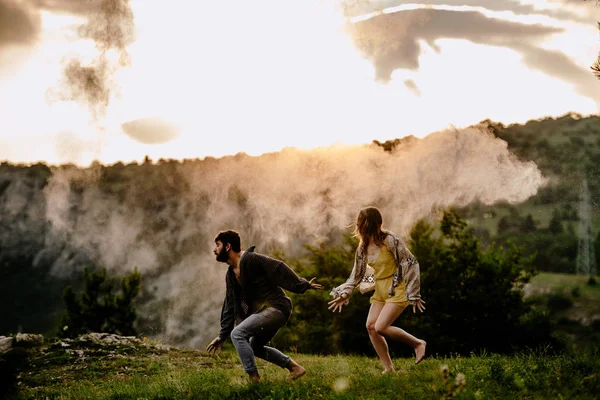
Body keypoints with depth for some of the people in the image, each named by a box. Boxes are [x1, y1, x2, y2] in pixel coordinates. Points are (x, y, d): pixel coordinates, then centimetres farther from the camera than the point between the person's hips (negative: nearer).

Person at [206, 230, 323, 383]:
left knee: (237, 334, -17)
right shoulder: (230, 275, 15)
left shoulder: (250, 259, -13)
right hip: (263, 311, 10)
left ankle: (253, 378, -12)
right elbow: (230, 306, 19)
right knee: (255, 347, 21)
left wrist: (303, 285, -22)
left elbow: (278, 268, -18)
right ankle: (294, 367, 26)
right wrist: (222, 336, 17)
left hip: (276, 307, -10)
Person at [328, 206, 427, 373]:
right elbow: (357, 275, 11)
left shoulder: (390, 241, -18)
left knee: (381, 327, -18)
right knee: (370, 325, -4)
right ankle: (388, 368, 4)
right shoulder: (363, 248, 2)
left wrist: (414, 295, -15)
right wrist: (344, 293, -1)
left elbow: (411, 264, -15)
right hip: (380, 291, 7)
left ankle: (418, 343, 3)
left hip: (397, 289, -7)